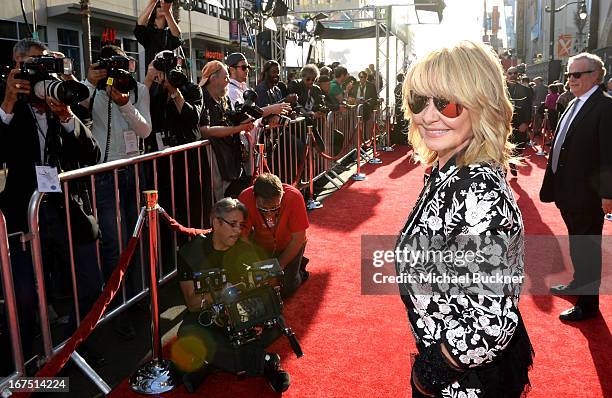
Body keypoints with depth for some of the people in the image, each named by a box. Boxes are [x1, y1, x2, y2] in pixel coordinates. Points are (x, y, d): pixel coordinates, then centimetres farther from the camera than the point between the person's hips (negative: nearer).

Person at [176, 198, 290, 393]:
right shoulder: (190, 252, -6)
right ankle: (262, 360, -22)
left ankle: (209, 365, -21)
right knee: (189, 338, -36)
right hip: (205, 317, -2)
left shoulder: (245, 250, 0)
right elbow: (192, 302, -11)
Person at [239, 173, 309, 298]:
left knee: (285, 290, -12)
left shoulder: (294, 197, -33)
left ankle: (298, 267, 19)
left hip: (289, 245, -2)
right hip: (261, 245, 2)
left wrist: (279, 266, -21)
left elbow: (298, 239, -24)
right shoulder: (245, 198, -30)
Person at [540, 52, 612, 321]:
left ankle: (587, 304, 18)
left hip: (587, 195, -8)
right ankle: (579, 284, 43)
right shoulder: (574, 104, 11)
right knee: (576, 244, 24)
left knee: (587, 248, 4)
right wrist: (554, 184, 13)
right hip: (567, 191, 8)